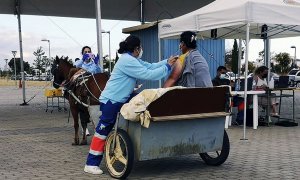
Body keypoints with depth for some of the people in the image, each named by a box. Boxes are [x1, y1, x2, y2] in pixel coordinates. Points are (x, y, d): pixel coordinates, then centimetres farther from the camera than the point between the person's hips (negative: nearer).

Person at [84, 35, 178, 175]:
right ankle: (91, 164, -1)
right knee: (102, 131, -6)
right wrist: (167, 67, -12)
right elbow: (148, 74, -22)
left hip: (120, 100, 10)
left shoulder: (132, 59, 13)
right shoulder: (127, 61, -20)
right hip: (111, 102, -10)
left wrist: (167, 62, 7)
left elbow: (150, 66, 14)